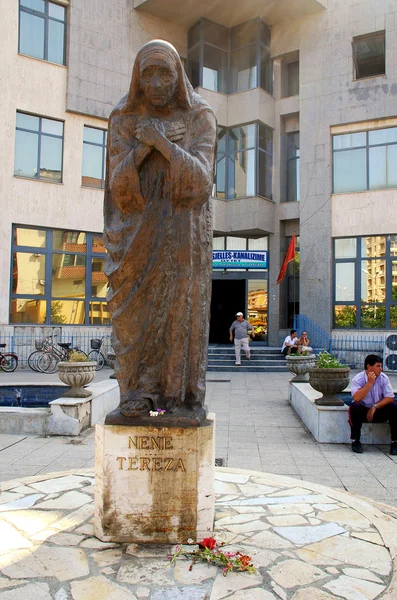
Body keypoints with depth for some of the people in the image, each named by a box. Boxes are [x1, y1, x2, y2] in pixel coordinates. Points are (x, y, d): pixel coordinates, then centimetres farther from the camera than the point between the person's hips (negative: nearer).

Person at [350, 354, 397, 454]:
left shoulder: (384, 378, -4)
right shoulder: (357, 379, -14)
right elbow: (356, 398, -29)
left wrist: (375, 407, -22)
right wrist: (370, 383, -27)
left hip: (379, 410, 3)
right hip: (363, 411, -3)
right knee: (356, 406, -34)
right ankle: (355, 441, -19)